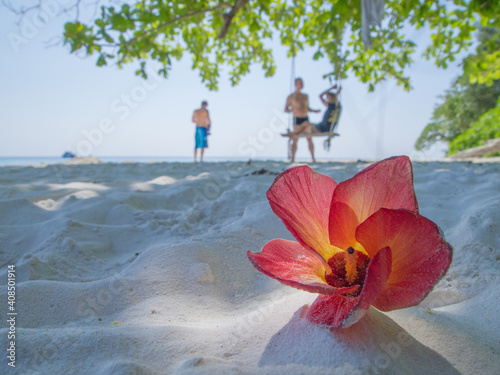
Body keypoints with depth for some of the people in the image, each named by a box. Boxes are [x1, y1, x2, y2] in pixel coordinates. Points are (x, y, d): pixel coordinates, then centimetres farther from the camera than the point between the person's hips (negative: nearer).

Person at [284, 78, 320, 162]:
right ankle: (293, 159, 1)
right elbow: (286, 110, -1)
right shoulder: (291, 97, 2)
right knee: (295, 140, -5)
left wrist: (314, 111, 6)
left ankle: (313, 158, 4)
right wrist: (293, 110, -19)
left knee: (309, 139, 0)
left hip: (306, 119, 4)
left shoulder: (305, 96, 16)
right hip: (297, 120, -4)